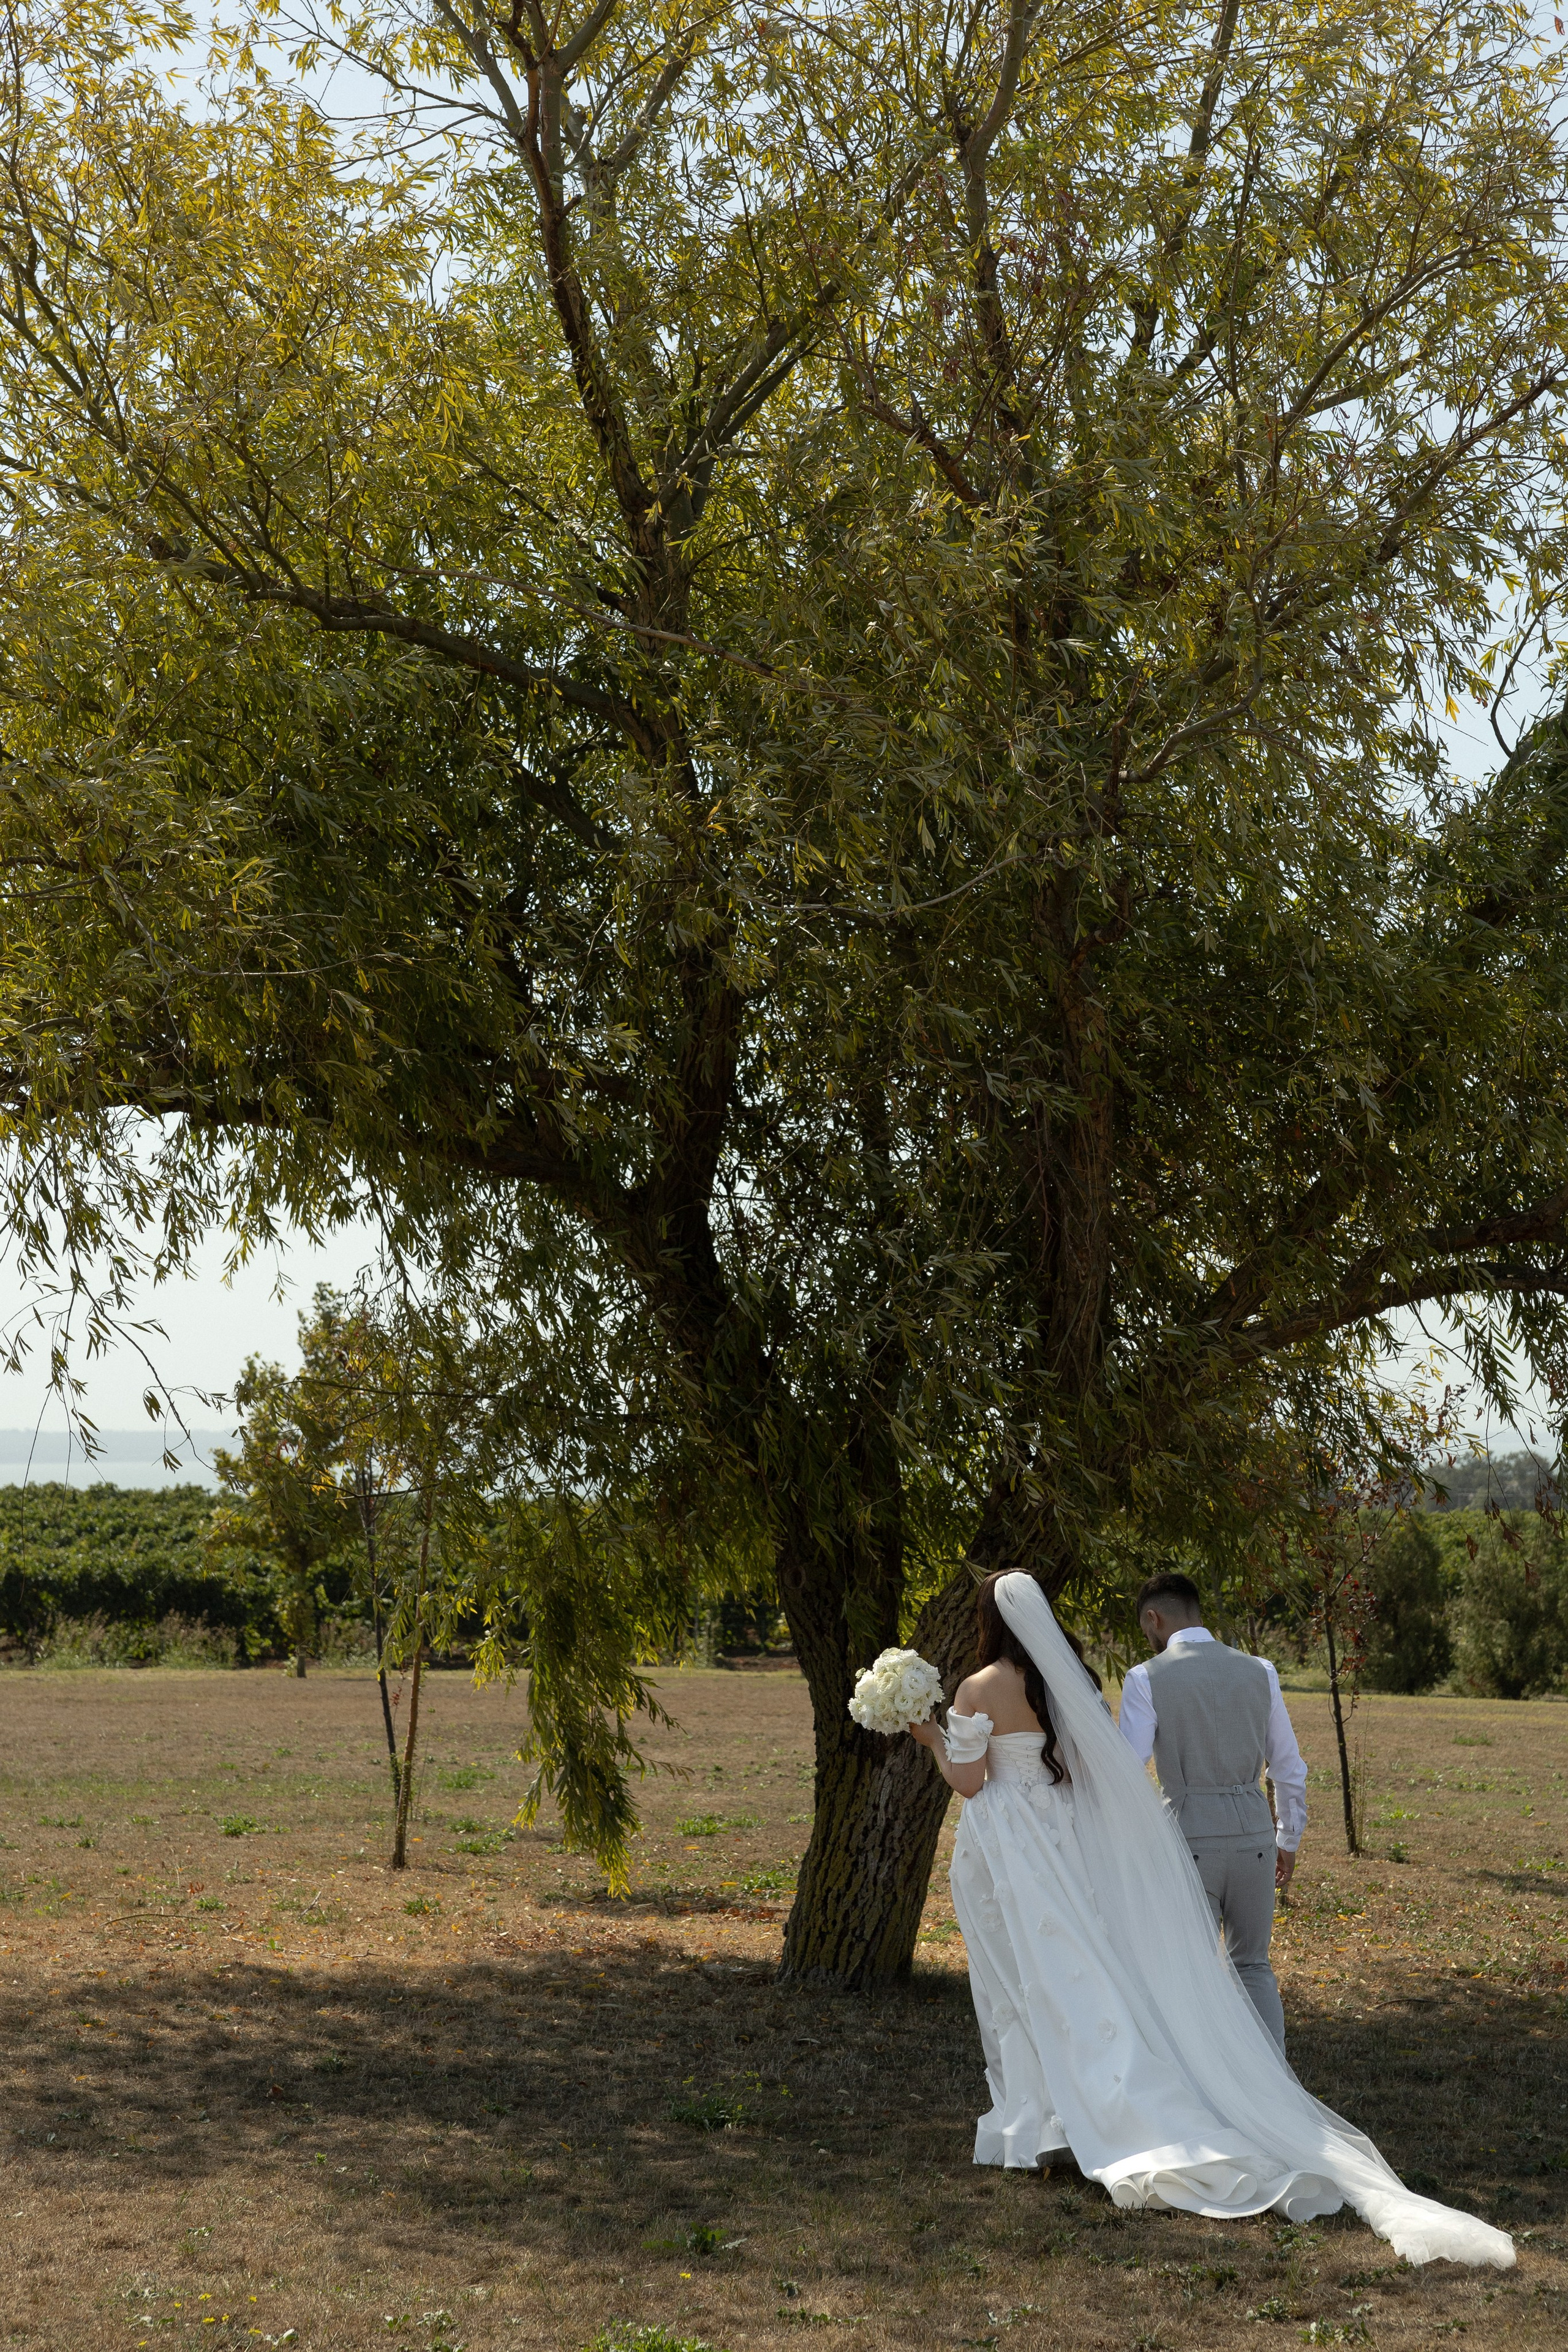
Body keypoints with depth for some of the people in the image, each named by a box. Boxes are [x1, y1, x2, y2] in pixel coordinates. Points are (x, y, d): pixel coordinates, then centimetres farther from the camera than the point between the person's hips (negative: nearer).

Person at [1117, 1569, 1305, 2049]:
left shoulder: (1147, 1679, -6)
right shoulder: (1260, 1672, 5)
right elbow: (1290, 1770, 11)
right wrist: (1288, 1841, 24)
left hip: (1189, 1840, -4)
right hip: (1254, 1834, 4)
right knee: (1253, 1968, 18)